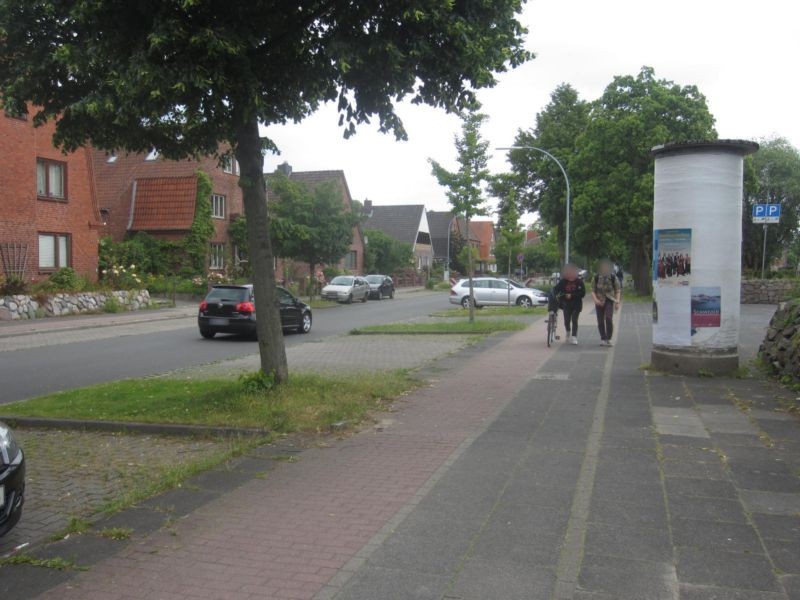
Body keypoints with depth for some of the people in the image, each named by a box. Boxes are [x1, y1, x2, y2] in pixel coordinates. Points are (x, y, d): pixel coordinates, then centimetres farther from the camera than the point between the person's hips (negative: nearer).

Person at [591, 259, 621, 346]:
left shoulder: (613, 278, 1)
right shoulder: (596, 278, 3)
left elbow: (617, 291, 6)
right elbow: (593, 291, 3)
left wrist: (617, 302, -2)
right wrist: (596, 300, -13)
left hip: (609, 301, -2)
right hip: (599, 302, 2)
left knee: (609, 319, -18)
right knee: (600, 321, 4)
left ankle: (608, 339, -9)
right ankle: (603, 339, 19)